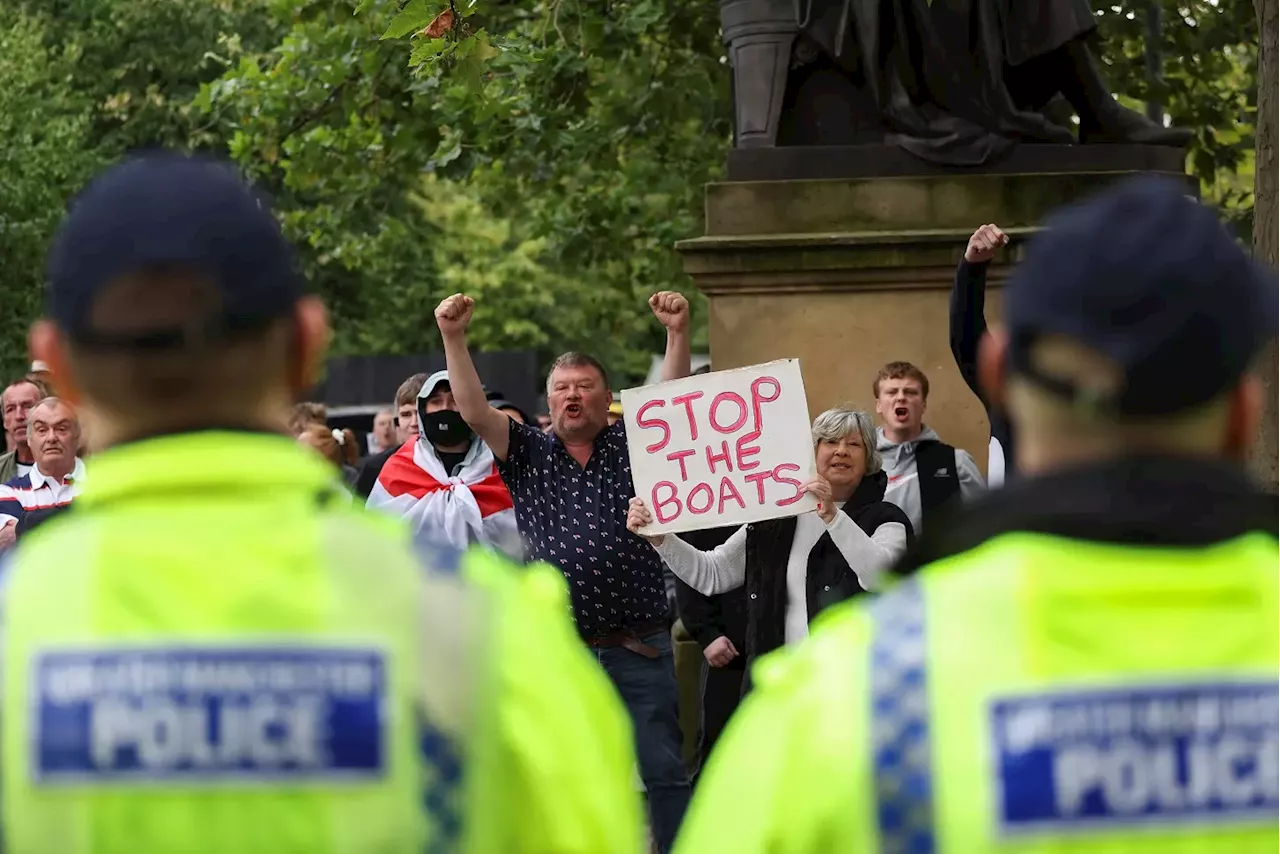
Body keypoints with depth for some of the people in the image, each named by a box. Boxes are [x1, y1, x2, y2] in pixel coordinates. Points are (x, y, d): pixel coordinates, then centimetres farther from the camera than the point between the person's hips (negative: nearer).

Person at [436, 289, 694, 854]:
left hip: (640, 649, -1)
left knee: (665, 769, 1)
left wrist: (678, 335, -24)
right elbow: (474, 411, -3)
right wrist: (453, 340, -15)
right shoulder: (529, 454, 8)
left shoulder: (634, 445, 6)